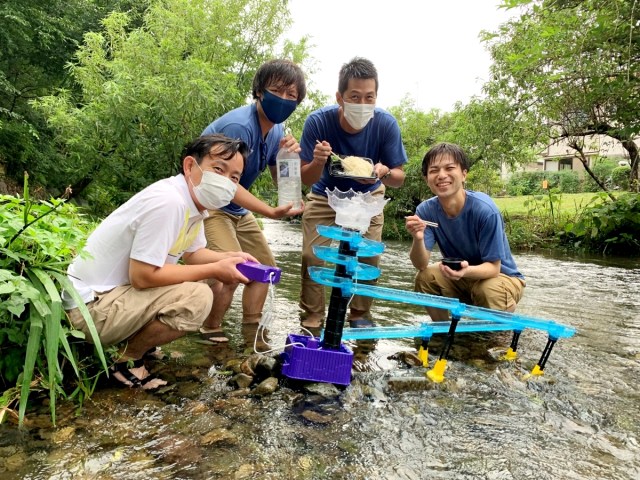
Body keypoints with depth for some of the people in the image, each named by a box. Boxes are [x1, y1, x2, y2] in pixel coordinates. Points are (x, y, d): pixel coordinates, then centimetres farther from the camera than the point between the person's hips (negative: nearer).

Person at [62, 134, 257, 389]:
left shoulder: (195, 201, 1)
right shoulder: (167, 202, -27)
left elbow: (193, 253, 13)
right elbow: (142, 276, -27)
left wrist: (229, 258, -6)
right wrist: (215, 269, -20)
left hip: (123, 290, 10)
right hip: (94, 304, -9)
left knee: (215, 285, 8)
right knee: (198, 298, -26)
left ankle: (136, 340, 14)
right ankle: (128, 360, -3)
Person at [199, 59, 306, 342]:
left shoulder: (276, 130, 0)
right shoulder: (239, 126, -26)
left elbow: (281, 182, 3)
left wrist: (289, 156, -17)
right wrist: (271, 212, -34)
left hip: (237, 209, 9)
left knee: (265, 266, 11)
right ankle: (210, 333, 1)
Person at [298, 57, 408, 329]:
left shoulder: (386, 124, -26)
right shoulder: (318, 122, -29)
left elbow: (399, 178, -19)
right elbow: (306, 179, -23)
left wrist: (384, 172, -43)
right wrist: (318, 162, -46)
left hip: (367, 196, 1)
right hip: (325, 196, 0)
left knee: (369, 256, -7)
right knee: (311, 256, -8)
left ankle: (360, 315, 17)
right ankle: (312, 316, 14)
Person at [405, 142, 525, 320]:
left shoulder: (484, 210, -28)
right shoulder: (426, 210, -16)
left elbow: (493, 267, -24)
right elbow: (421, 264, -21)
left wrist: (466, 271, -46)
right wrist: (418, 239, -41)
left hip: (501, 276, -3)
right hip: (460, 277, 4)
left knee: (488, 291, -34)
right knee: (425, 278, -20)